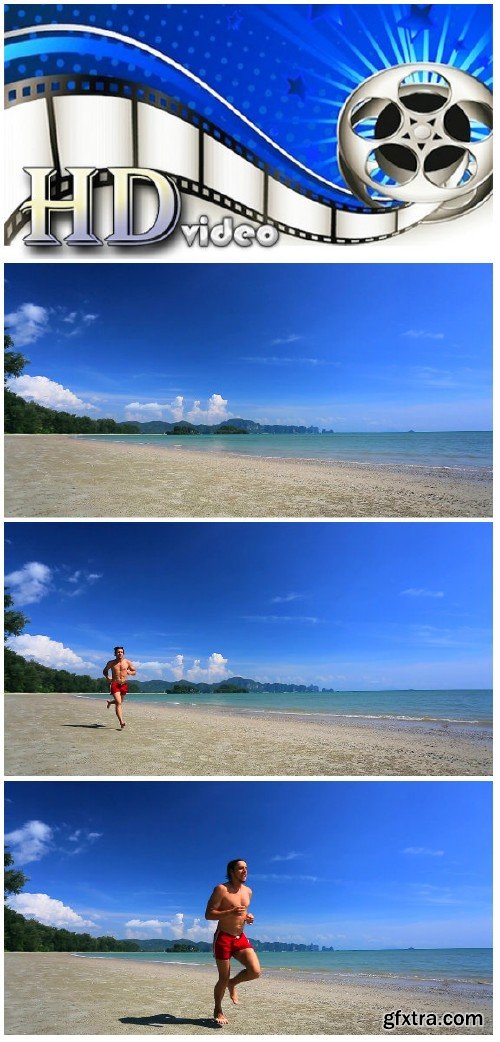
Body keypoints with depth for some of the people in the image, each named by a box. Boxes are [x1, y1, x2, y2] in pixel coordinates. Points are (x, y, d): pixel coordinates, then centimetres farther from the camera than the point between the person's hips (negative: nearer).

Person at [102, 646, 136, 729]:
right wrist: (107, 677, -4)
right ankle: (121, 722, -21)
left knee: (120, 702, 21)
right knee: (118, 703, -17)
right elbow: (105, 671, 15)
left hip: (124, 684, 3)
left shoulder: (127, 662, 2)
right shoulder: (111, 663, 0)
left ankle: (110, 702, 56)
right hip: (114, 684, -3)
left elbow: (134, 671, 11)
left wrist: (130, 672, -12)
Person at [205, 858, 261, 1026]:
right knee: (223, 979, 1)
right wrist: (231, 912, -27)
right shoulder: (221, 889, -12)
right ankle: (218, 1011, 27)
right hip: (223, 938, -5)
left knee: (255, 971, -13)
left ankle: (233, 983, 18)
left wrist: (248, 917, 0)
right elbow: (208, 914, -15)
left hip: (241, 938, 5)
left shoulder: (248, 891, 8)